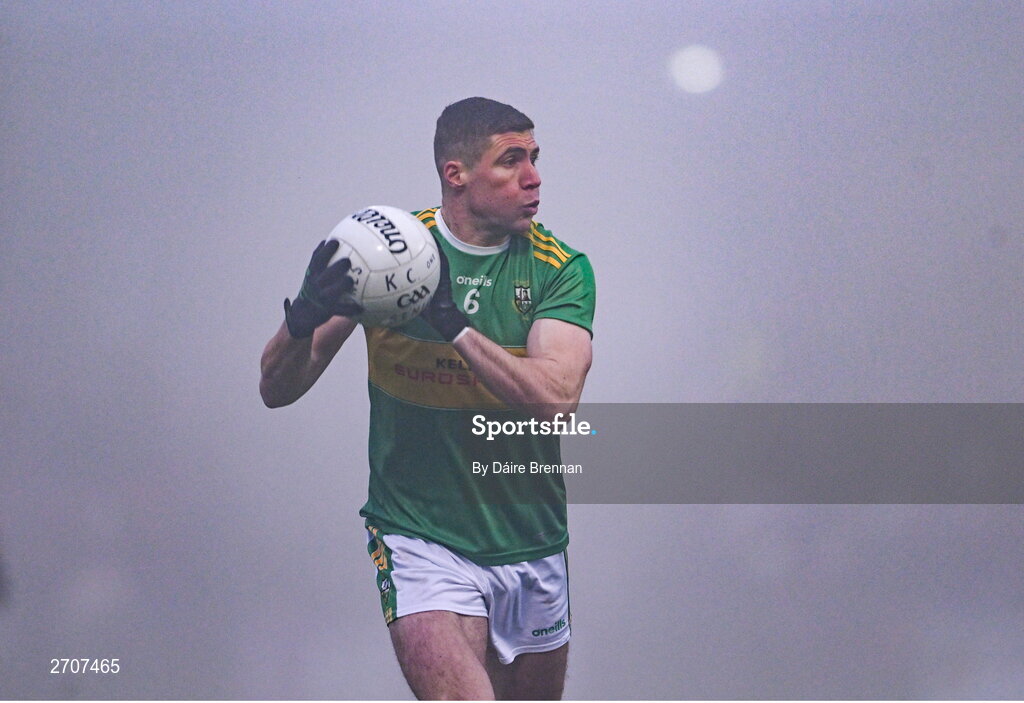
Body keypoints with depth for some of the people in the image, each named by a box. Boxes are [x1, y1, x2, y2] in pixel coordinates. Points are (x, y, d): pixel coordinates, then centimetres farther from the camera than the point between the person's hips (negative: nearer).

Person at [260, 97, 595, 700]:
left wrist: (453, 323, -29)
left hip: (532, 548, 3)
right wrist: (304, 319, -27)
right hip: (419, 537, -3)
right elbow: (277, 389, -6)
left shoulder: (560, 268, -2)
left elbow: (555, 395, -19)